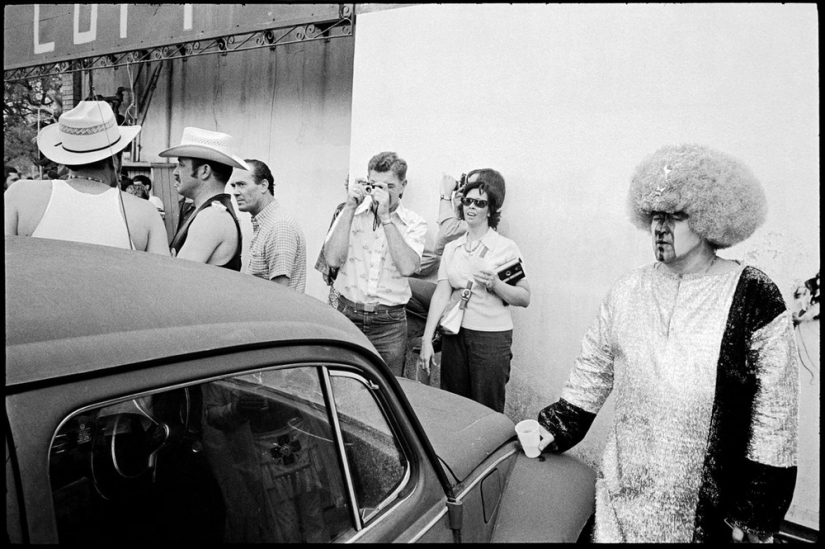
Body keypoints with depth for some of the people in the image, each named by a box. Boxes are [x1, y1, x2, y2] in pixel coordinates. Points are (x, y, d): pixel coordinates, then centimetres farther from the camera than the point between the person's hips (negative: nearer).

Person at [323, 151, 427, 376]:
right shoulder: (351, 214, 5)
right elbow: (333, 259, -9)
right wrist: (350, 208, -11)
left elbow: (407, 267, -17)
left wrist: (385, 217, -16)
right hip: (347, 315, 1)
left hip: (389, 324, -1)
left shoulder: (414, 223, 1)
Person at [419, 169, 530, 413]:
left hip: (492, 337, -4)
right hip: (454, 334, 4)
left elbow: (525, 298, -3)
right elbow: (441, 293, 1)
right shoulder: (452, 248, 9)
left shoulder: (506, 247, -2)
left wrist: (495, 284, -20)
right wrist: (427, 338, -6)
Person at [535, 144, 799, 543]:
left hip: (711, 502, -3)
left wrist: (753, 515, -6)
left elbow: (774, 416, -8)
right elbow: (592, 372, 10)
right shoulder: (627, 291, 1)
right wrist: (555, 427, 6)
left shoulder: (754, 298, -10)